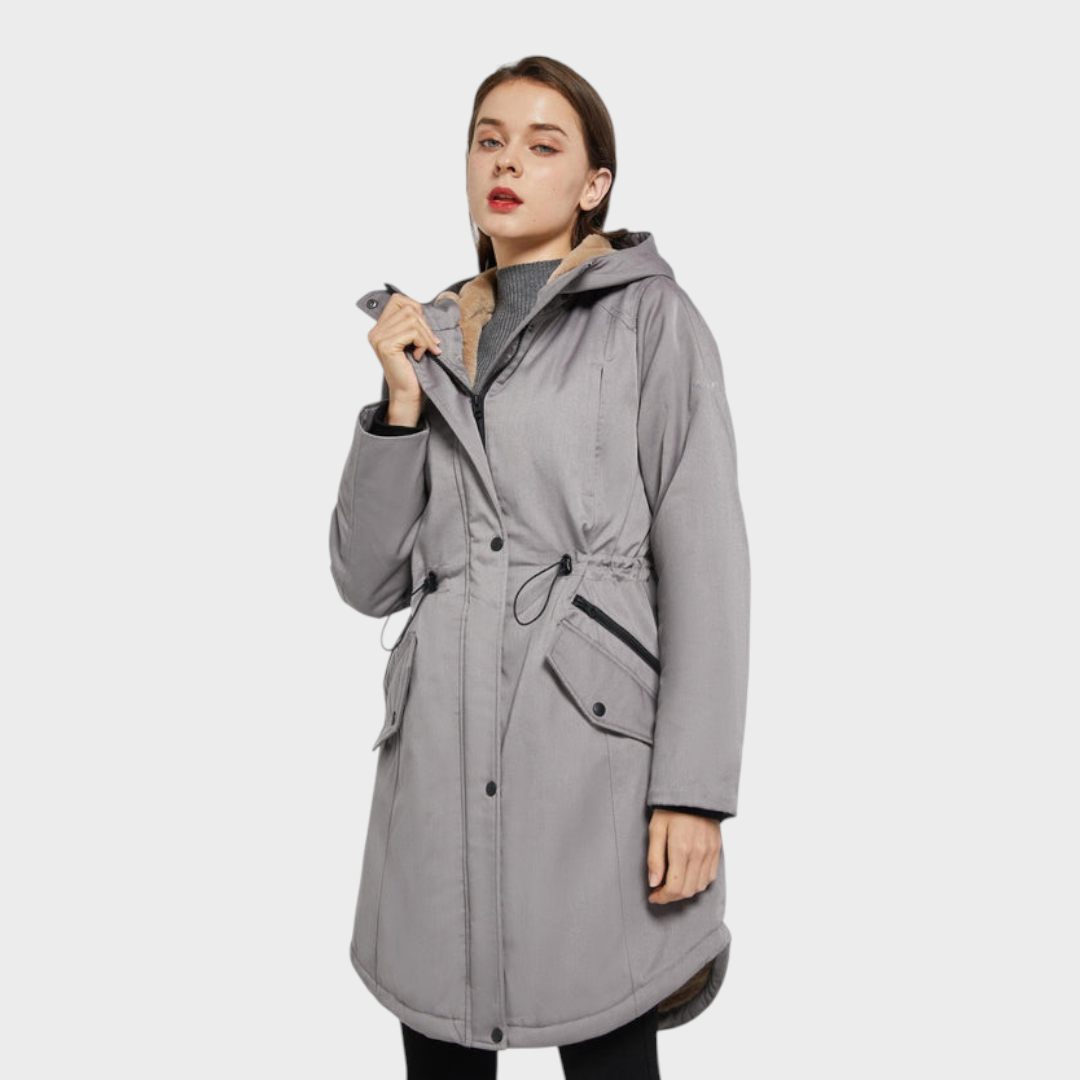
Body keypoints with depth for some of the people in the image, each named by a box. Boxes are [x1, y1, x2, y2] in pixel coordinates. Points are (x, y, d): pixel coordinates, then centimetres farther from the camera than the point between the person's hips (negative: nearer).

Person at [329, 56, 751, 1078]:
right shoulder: (424, 339, 15)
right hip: (440, 756, 4)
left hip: (596, 746, -4)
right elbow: (368, 580, 11)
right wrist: (402, 404, 0)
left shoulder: (649, 317, 2)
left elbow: (705, 562, -4)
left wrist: (693, 792, -11)